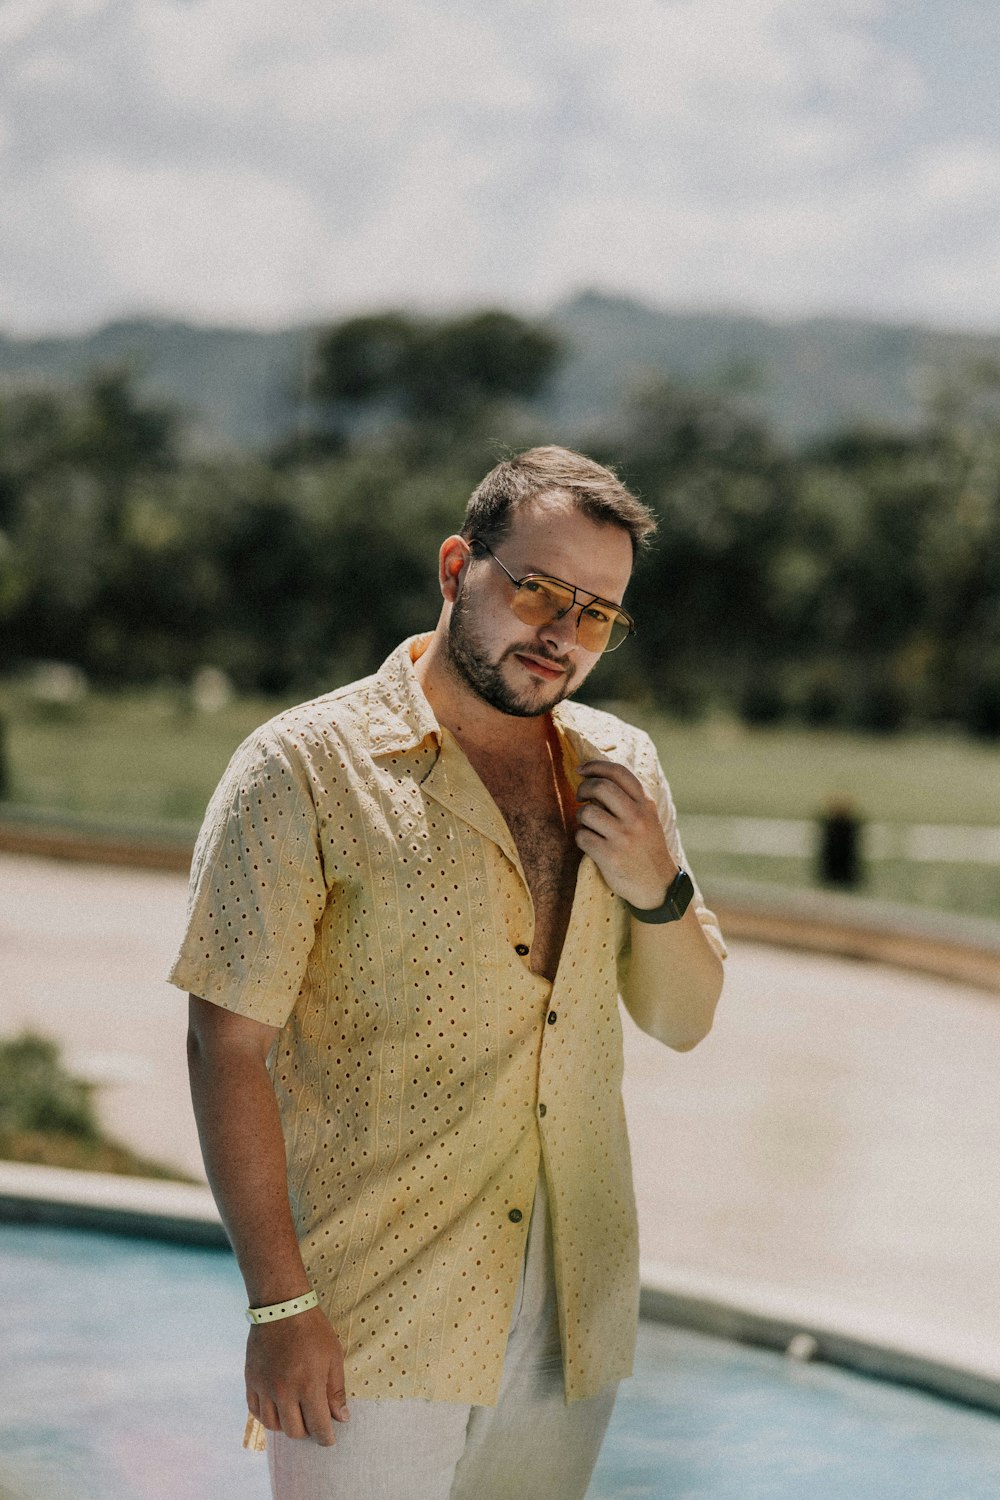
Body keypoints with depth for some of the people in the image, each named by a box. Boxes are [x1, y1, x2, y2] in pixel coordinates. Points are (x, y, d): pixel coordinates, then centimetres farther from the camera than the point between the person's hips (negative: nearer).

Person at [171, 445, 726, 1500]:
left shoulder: (619, 769, 8)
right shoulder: (305, 769, -8)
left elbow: (681, 1020, 14)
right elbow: (230, 1046, -11)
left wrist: (657, 889, -7)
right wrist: (279, 1303, -16)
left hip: (570, 1316, 5)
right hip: (372, 1324, -5)